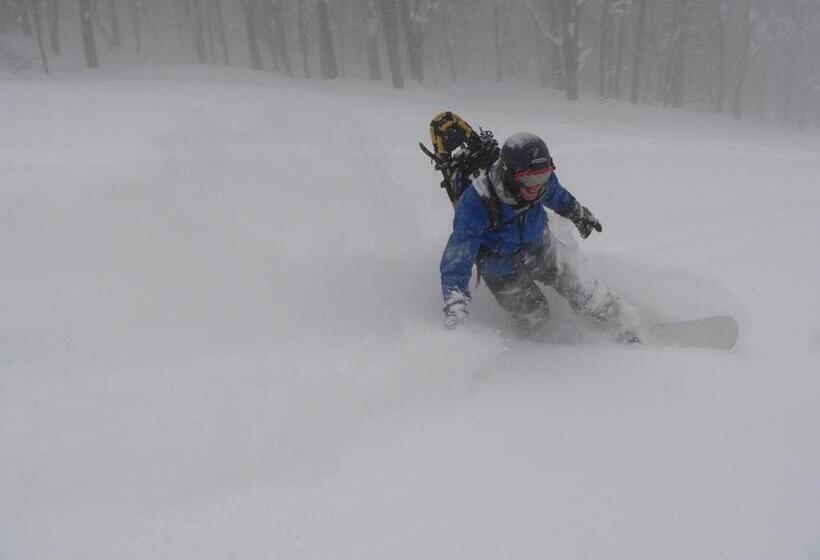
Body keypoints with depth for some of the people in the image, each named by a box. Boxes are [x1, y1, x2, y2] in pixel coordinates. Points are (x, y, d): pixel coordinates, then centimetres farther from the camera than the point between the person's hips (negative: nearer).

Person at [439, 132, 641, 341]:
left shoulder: (541, 181, -23)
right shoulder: (476, 205, -40)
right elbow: (458, 254, -41)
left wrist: (579, 214, 22)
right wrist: (455, 300, -54)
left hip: (543, 252, 4)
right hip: (505, 273, -4)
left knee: (587, 295, 7)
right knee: (535, 320, 0)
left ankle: (627, 326, 31)